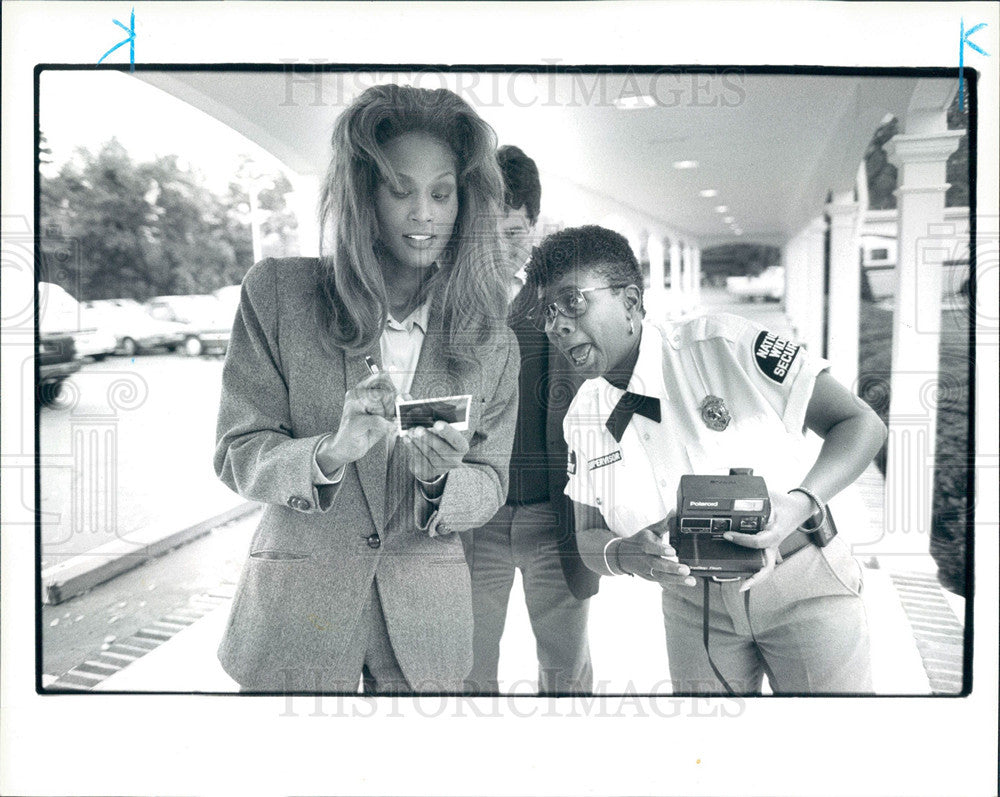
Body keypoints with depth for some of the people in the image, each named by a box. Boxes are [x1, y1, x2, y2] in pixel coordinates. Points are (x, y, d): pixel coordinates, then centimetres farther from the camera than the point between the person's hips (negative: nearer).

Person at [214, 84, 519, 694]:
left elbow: (491, 486, 2)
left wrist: (439, 477, -21)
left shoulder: (494, 343, 0)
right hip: (295, 611, -1)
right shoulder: (277, 294, -5)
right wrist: (332, 453, -26)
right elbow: (238, 455, -6)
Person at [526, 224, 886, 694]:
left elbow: (862, 424, -14)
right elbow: (588, 539, 5)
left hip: (801, 582, -3)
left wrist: (800, 505, -31)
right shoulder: (583, 418, -1)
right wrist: (624, 554, -20)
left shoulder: (722, 345, -16)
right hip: (694, 604, 4)